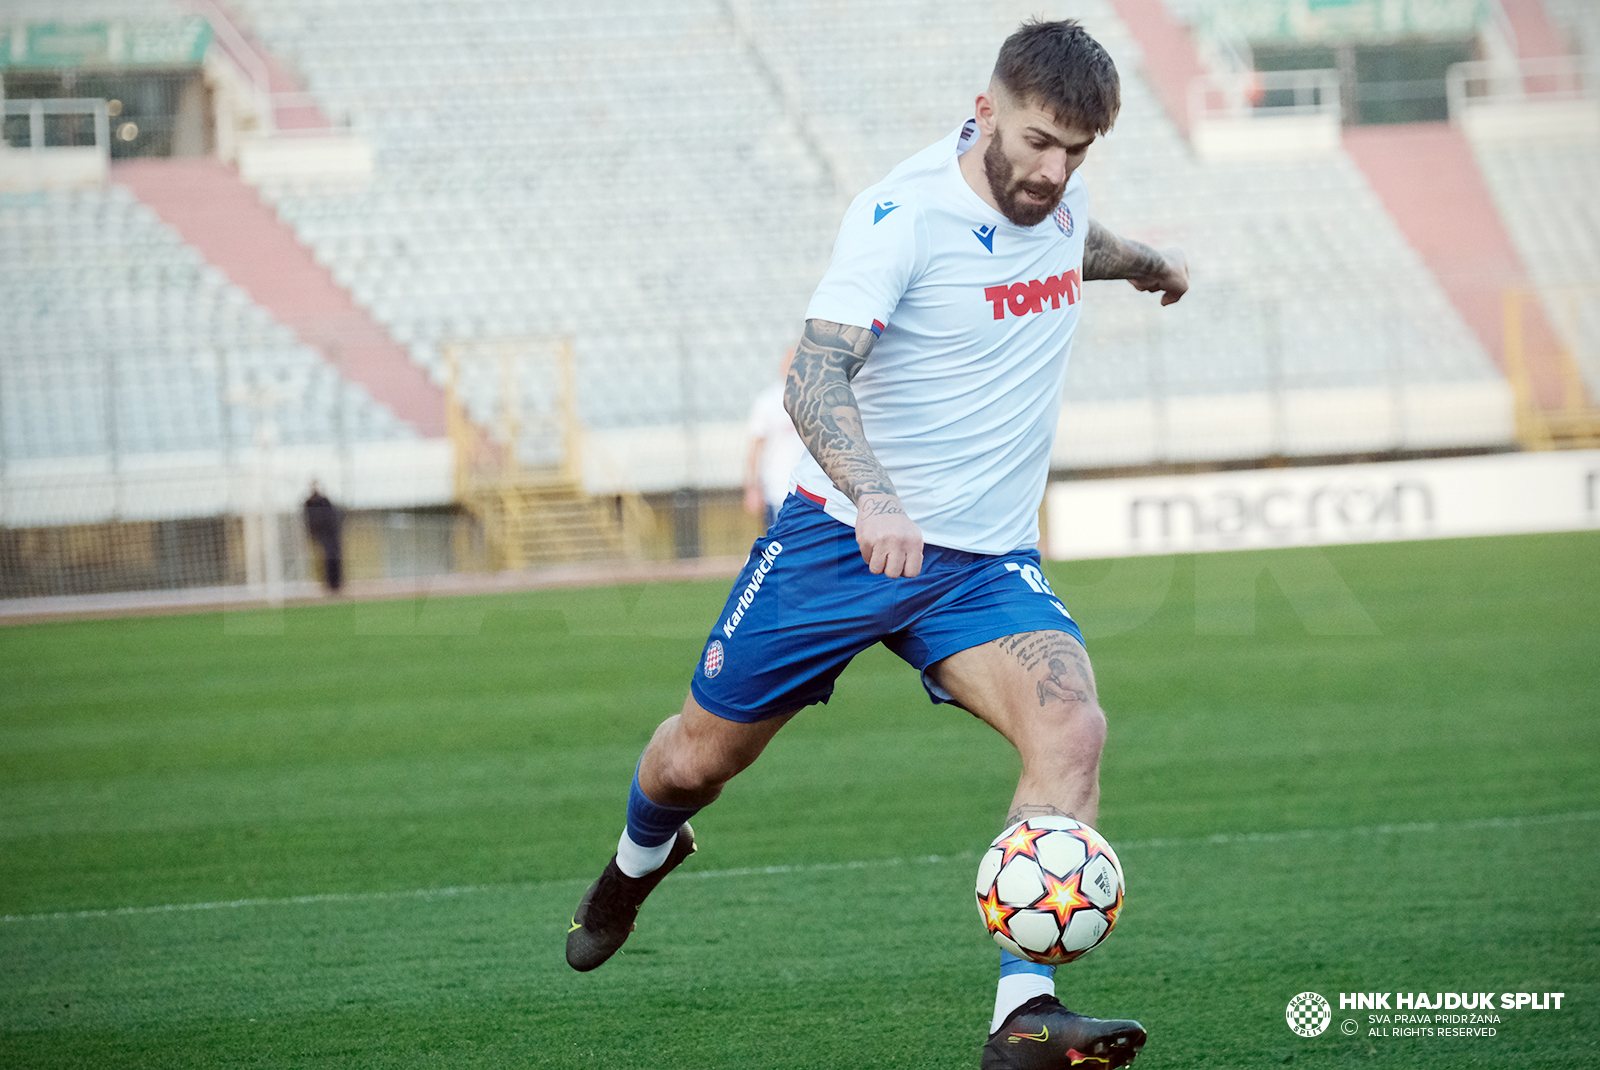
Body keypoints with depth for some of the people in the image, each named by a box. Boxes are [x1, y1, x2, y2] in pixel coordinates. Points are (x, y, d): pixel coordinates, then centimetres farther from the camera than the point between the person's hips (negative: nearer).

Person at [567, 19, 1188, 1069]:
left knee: (1072, 728, -25)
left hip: (987, 560, 4)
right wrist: (873, 497, -49)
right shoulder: (904, 213, -20)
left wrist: (1145, 263, 49)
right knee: (695, 759, 10)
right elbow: (815, 376, -32)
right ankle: (641, 861, 48)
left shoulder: (1056, 193, 1)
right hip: (843, 537, -4)